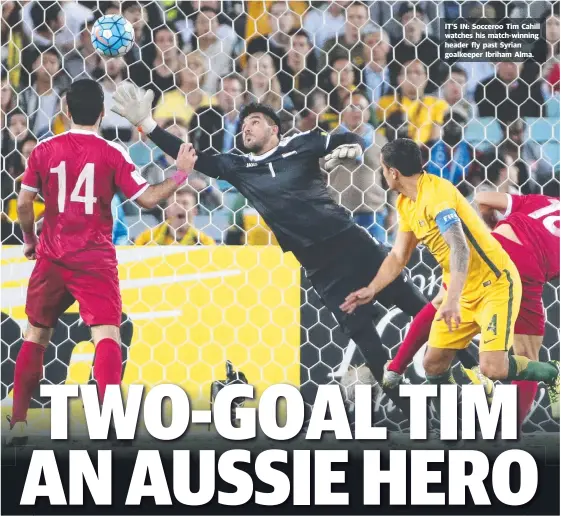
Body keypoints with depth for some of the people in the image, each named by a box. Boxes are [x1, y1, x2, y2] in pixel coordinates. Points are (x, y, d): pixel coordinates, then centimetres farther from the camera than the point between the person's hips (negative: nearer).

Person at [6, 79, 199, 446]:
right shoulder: (112, 154, -5)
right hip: (95, 260, -3)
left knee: (35, 335, 18)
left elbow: (24, 204, 1)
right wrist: (183, 172, 8)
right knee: (107, 335, -7)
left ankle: (18, 422, 17)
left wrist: (29, 240, 18)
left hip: (51, 257, 3)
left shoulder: (44, 150, 1)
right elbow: (148, 199, -6)